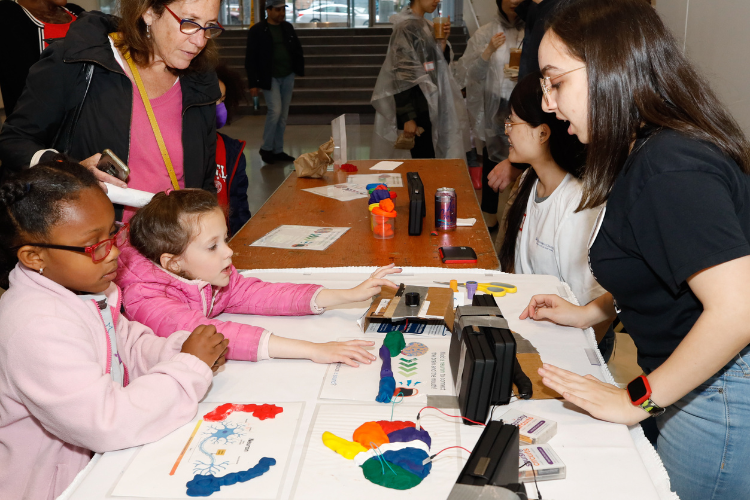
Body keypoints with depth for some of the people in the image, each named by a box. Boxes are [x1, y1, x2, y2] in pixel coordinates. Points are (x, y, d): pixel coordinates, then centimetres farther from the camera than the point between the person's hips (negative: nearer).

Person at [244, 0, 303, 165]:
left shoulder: (288, 27, 9)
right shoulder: (257, 31, -6)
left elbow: (297, 49, 18)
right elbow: (250, 58, -7)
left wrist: (299, 69, 5)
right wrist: (253, 83, -11)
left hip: (287, 77, 5)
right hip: (270, 78, -5)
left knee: (283, 115, 6)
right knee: (275, 111, -15)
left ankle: (278, 151, 16)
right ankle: (266, 148, 2)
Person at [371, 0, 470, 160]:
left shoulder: (426, 26, 12)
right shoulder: (405, 28, -12)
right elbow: (402, 76, -17)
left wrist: (442, 42, 0)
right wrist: (408, 118, -21)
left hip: (431, 106, 8)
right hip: (417, 109, -8)